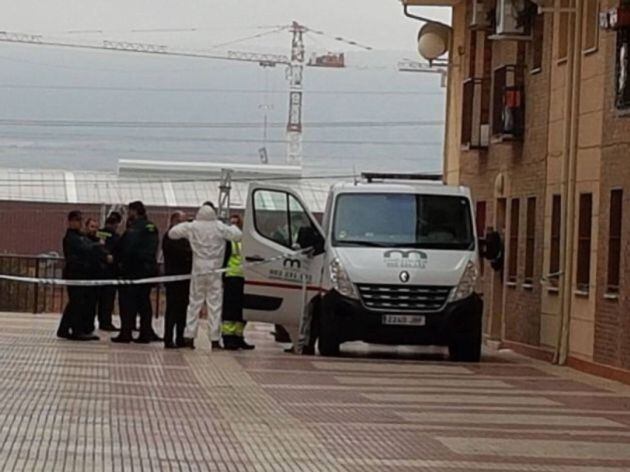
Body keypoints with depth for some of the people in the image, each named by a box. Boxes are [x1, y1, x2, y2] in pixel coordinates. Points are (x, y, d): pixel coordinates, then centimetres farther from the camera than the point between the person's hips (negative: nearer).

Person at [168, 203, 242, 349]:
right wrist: (233, 227, 14)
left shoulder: (192, 227, -2)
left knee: (194, 303, 9)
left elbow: (172, 233, 0)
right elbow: (237, 235, -7)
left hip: (198, 271, 1)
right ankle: (215, 339, 0)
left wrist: (183, 225, 17)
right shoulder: (219, 227, -6)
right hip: (215, 272, -1)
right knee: (215, 304, 2)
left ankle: (189, 336, 5)